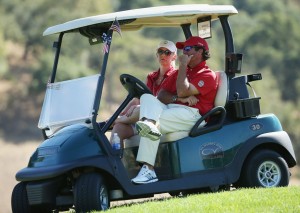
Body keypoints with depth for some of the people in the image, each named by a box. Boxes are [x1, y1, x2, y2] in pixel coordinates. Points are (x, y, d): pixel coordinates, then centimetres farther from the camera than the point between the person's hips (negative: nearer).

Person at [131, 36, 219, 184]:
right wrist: (178, 98, -7)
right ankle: (150, 123, -52)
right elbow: (161, 95, 15)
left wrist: (183, 65, -2)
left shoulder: (208, 76, 3)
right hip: (169, 109, 7)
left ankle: (148, 170, -38)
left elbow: (182, 91, -13)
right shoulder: (179, 72, 29)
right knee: (147, 97, -20)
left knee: (159, 121, -31)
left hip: (190, 113, -7)